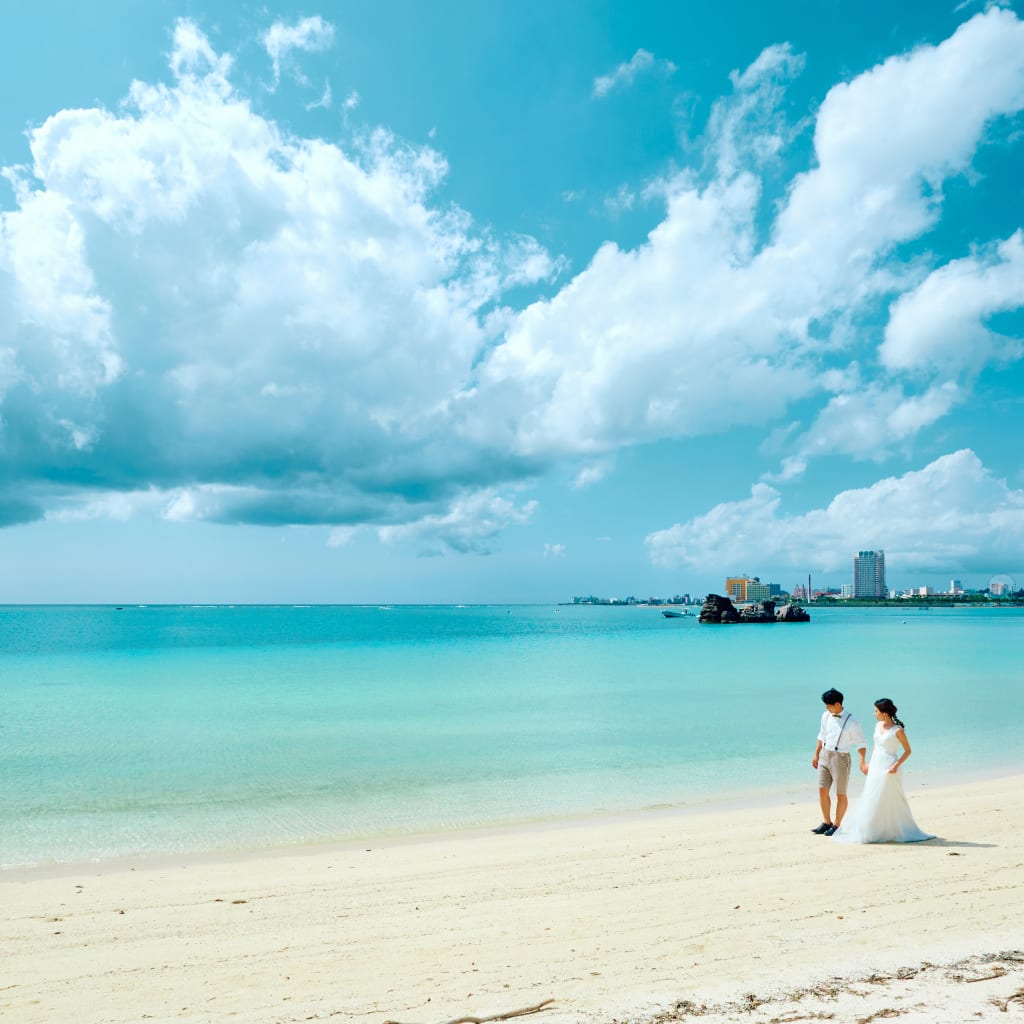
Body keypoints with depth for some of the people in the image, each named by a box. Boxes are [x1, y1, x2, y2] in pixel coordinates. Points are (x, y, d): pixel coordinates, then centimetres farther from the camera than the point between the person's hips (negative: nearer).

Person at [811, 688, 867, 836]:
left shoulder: (851, 722, -14)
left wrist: (862, 762, -21)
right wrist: (816, 755, 17)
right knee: (822, 790, 6)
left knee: (841, 794, 6)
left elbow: (860, 743, -11)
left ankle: (836, 824, 20)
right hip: (825, 756, 5)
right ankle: (826, 822, 20)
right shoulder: (826, 716, 3)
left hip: (840, 758, -5)